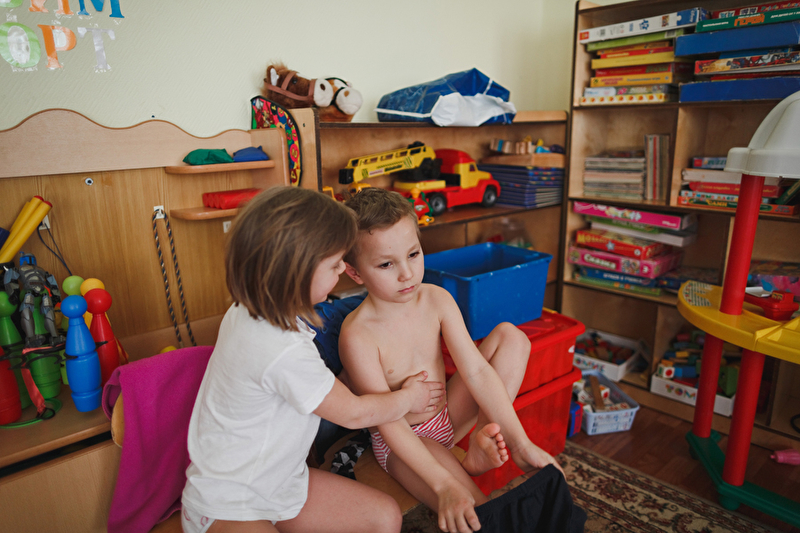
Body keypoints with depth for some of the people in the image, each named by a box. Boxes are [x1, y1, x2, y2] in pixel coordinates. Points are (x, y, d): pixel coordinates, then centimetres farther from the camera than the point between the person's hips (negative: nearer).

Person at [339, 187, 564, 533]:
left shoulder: (437, 300, -11)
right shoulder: (358, 335, -26)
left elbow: (476, 371, -14)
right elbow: (390, 423, -25)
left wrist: (521, 444, -19)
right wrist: (444, 484, -32)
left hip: (448, 416, 7)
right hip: (404, 441, -6)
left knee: (510, 335, -8)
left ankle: (481, 446, -12)